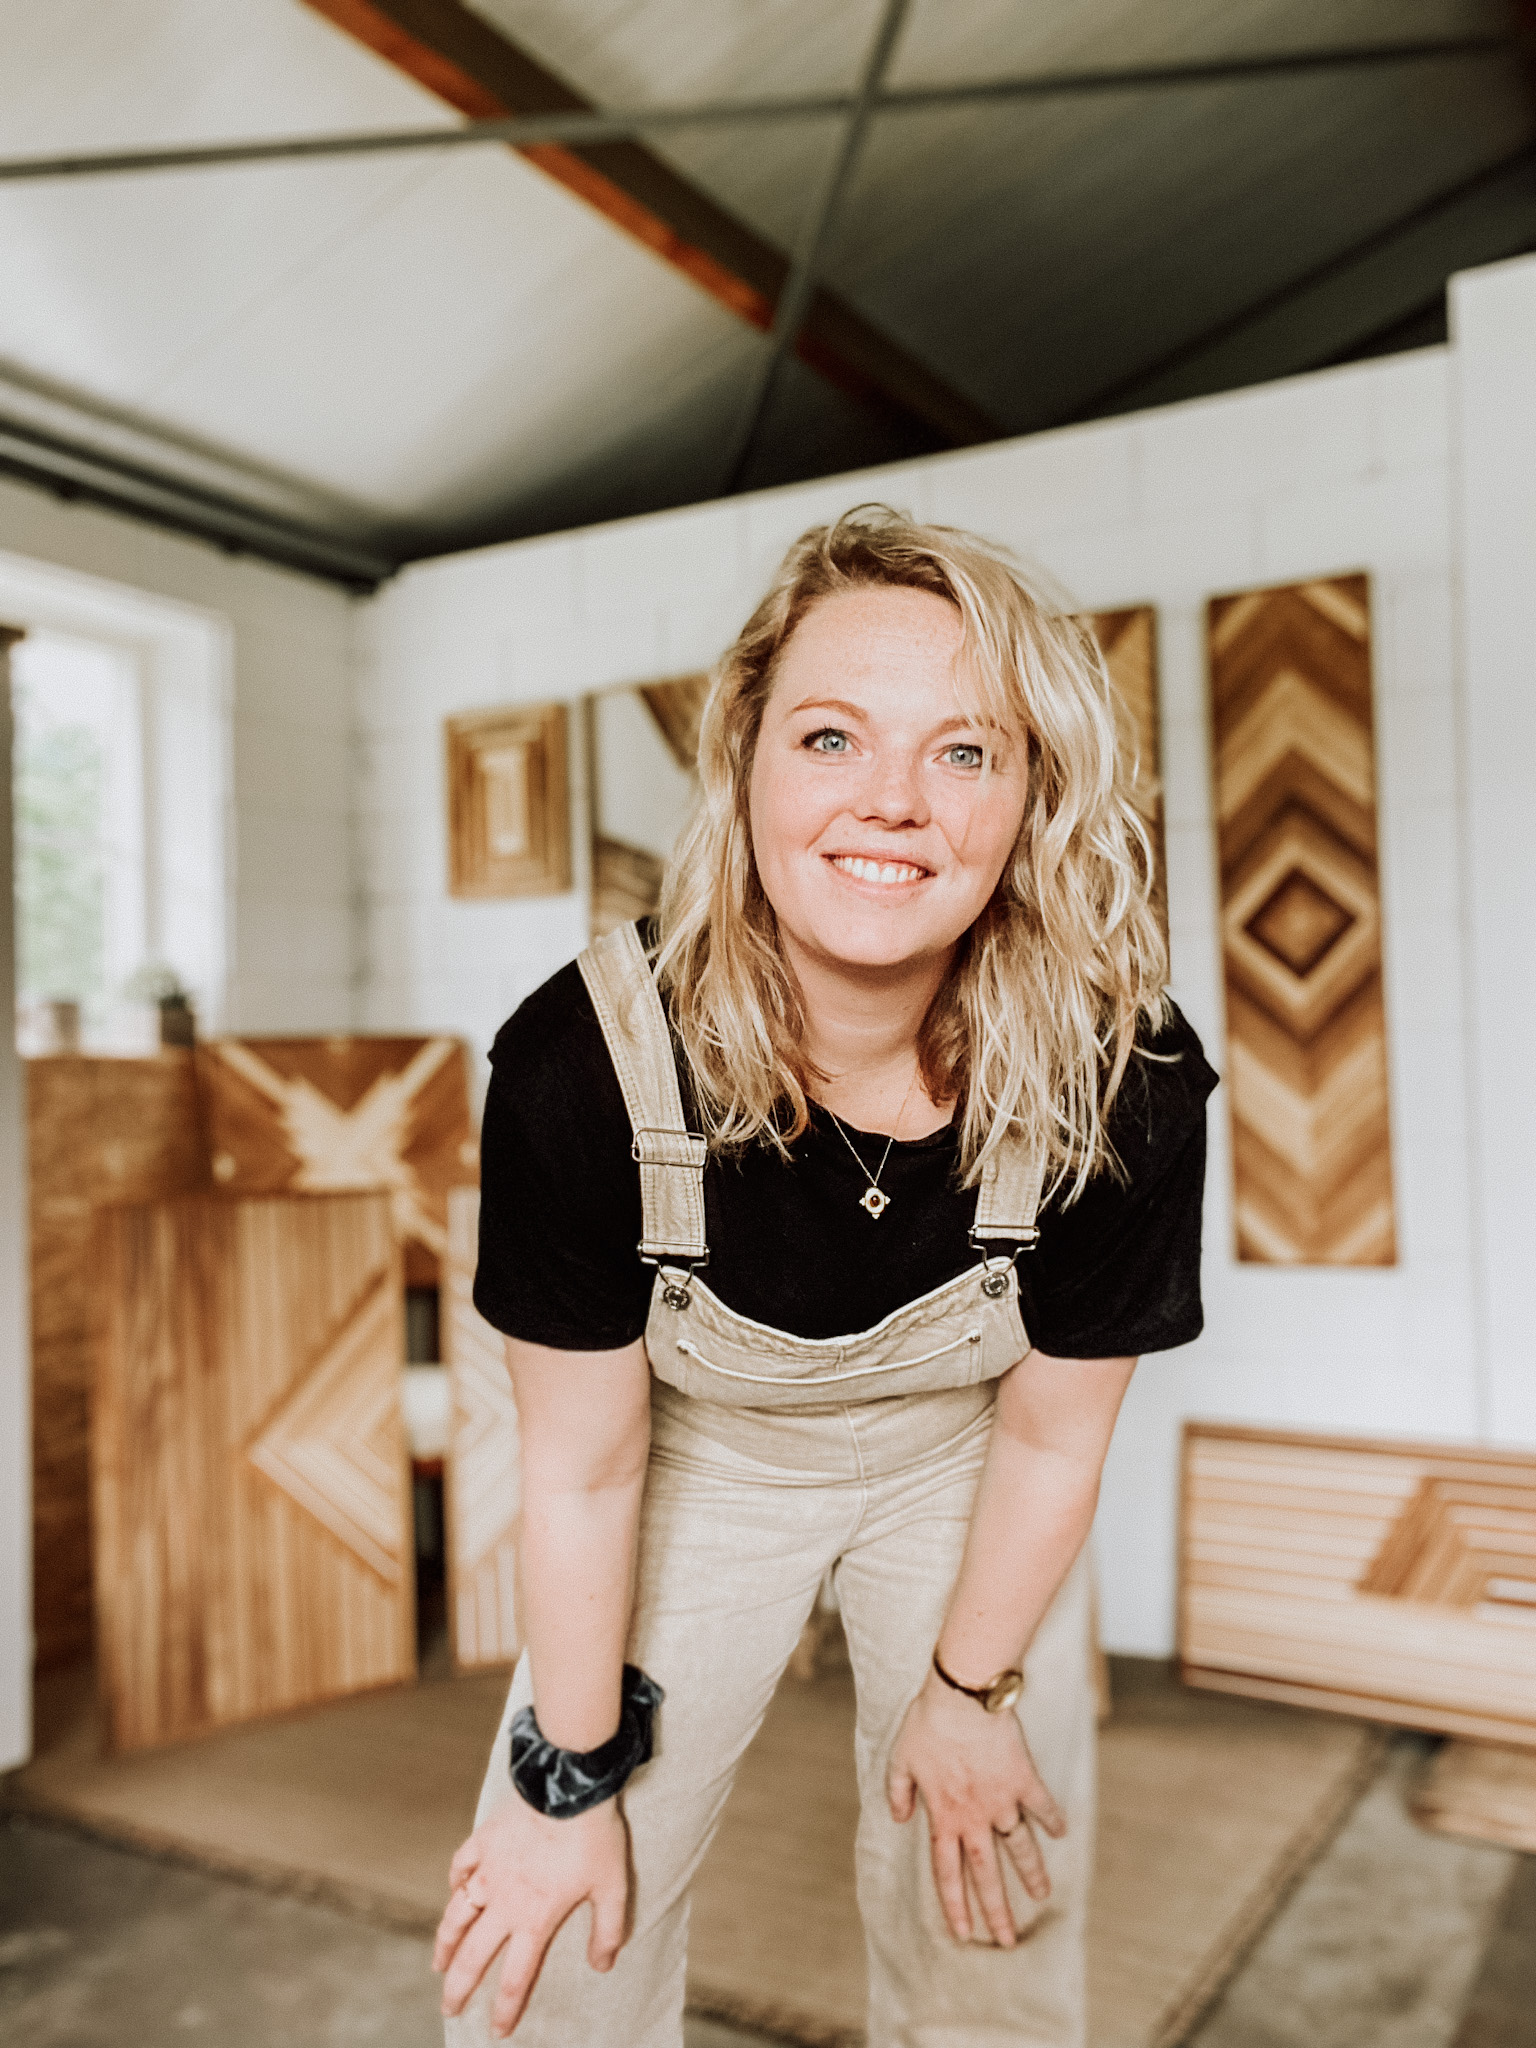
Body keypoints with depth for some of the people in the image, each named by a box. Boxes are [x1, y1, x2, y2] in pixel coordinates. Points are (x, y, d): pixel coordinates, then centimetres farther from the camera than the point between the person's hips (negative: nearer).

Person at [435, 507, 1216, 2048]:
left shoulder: (1124, 1084, -30)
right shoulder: (584, 1068, -32)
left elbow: (1051, 1431, -12)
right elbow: (581, 1465, -18)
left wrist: (965, 1691, 1)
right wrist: (573, 1779, -5)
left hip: (955, 1472, 1)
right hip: (702, 1458, 0)